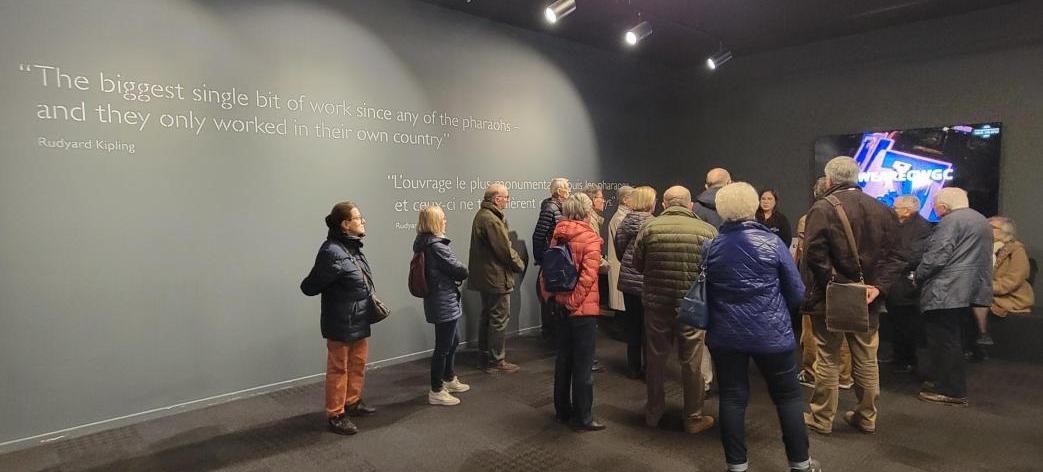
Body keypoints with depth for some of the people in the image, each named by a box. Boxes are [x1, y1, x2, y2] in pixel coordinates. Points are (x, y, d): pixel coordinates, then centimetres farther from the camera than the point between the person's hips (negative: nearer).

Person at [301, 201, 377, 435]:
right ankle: (336, 415, 20)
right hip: (341, 323, -9)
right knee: (338, 368, 6)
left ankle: (352, 402, 39)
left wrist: (371, 301, 6)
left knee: (358, 363, 21)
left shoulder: (353, 248, 4)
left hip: (359, 320, 9)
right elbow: (308, 287, -18)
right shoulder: (332, 252, -23)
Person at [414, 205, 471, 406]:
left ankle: (449, 379, 39)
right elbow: (461, 271, -18)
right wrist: (459, 275, 3)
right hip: (444, 304, -10)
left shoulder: (422, 244, 7)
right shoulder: (437, 247, -22)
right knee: (443, 346, 2)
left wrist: (454, 277, -2)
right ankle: (436, 391, 13)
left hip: (438, 301, 10)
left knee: (453, 340, 24)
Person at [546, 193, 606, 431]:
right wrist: (574, 301, -16)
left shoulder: (557, 236, 5)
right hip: (583, 308, -6)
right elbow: (587, 276, -22)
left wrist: (556, 297, 12)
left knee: (563, 359, 17)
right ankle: (582, 418, 12)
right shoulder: (590, 238, -14)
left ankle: (562, 411, 28)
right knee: (583, 365, 3)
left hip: (562, 307, 7)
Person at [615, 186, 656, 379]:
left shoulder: (626, 220, 3)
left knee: (632, 324, 14)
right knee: (648, 326, 5)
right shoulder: (651, 223, -15)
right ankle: (649, 368, 13)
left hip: (628, 279, 6)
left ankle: (633, 368, 23)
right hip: (646, 281, -5)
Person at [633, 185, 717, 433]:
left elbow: (638, 264, 1)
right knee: (692, 363, 12)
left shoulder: (649, 227, -7)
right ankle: (694, 418, 24)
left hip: (656, 303, 1)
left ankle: (653, 412, 31)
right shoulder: (707, 230, -8)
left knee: (655, 359, 16)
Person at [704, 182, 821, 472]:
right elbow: (797, 293, -2)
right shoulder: (772, 242, -7)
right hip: (772, 334, -2)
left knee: (732, 397, 8)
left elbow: (704, 293, 7)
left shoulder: (710, 248, -2)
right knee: (788, 396, 12)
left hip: (725, 335, 2)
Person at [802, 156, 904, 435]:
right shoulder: (883, 211, 7)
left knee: (828, 359, 6)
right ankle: (866, 417, 28)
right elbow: (893, 257, 2)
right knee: (867, 360, 16)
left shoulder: (822, 209, -11)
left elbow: (814, 255, -20)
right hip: (868, 300, 5)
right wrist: (878, 286, -6)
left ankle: (821, 419, 16)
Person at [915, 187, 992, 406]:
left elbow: (936, 257, -19)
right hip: (971, 291, 10)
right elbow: (972, 257, 24)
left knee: (943, 342, -4)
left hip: (946, 293, -10)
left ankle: (952, 391, 1)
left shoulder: (951, 221, -13)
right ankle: (949, 384, 26)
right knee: (952, 341, 18)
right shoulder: (981, 220, 19)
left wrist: (918, 276, -4)